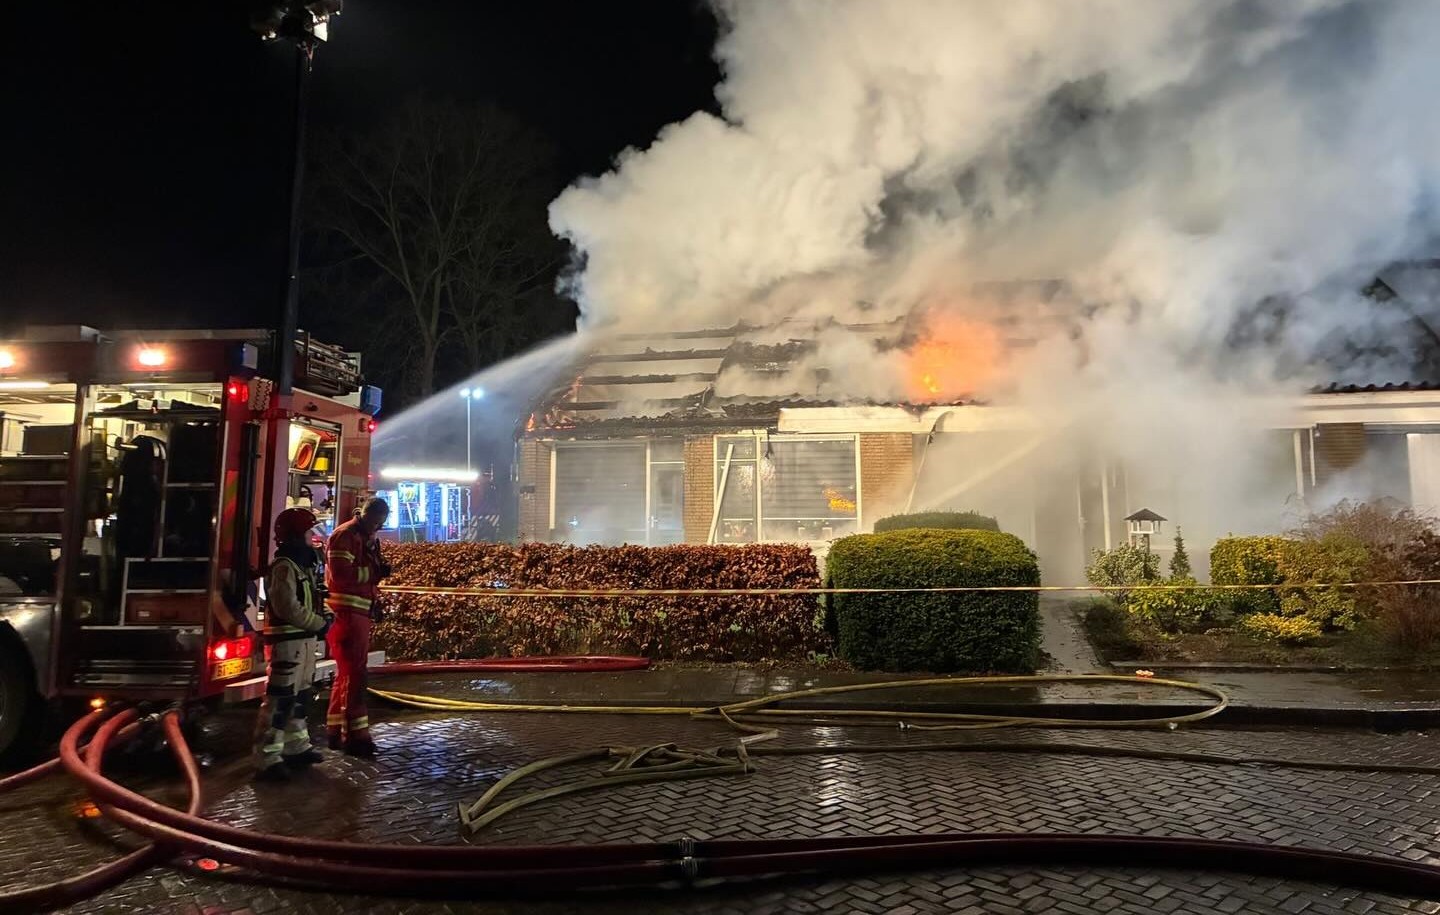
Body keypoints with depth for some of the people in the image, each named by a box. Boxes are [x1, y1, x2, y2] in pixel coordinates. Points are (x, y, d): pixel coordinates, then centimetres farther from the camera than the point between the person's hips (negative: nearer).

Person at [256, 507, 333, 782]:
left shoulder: (302, 565, 16)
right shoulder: (284, 566, -15)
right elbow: (289, 608, -22)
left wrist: (325, 614, 5)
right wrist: (320, 624, -15)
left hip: (304, 639, 10)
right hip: (287, 640, -10)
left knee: (302, 694, 17)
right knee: (281, 698, -9)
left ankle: (296, 747, 29)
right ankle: (268, 759, -5)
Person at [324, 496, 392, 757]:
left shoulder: (368, 539, 19)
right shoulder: (344, 536, -12)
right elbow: (341, 574, -24)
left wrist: (375, 605, 16)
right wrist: (375, 572, -18)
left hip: (359, 614, 10)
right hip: (345, 614, -10)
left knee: (347, 673, 14)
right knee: (353, 674, -9)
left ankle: (337, 731, 23)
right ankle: (356, 735, -6)